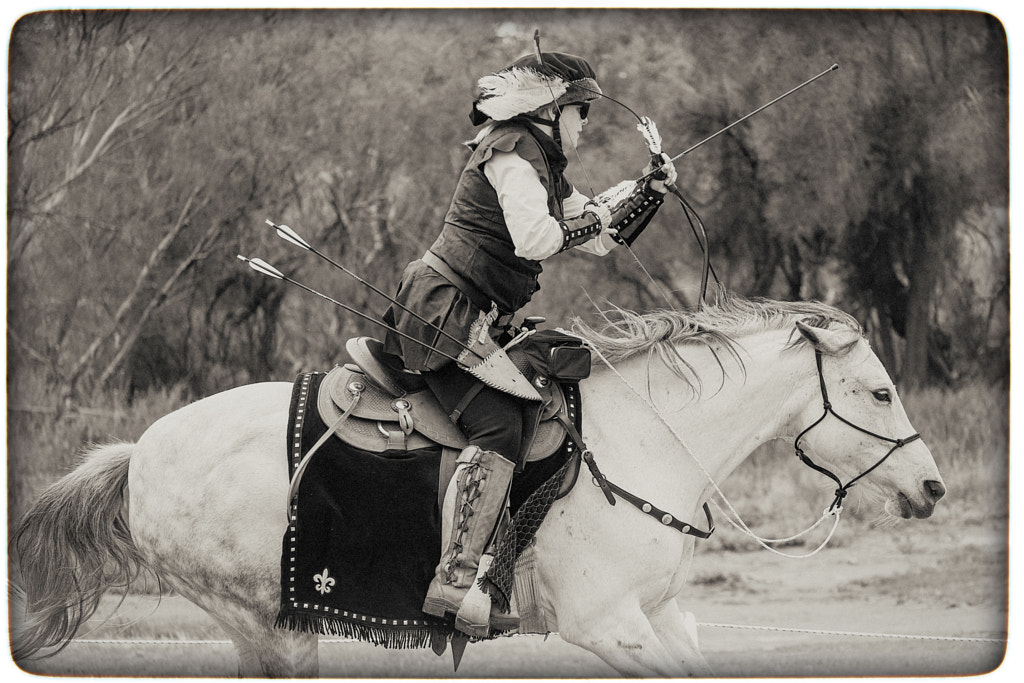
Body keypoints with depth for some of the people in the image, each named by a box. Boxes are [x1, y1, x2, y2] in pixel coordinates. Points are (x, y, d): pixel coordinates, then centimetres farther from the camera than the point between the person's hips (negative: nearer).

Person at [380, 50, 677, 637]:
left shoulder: (546, 166, 21)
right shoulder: (512, 149, -11)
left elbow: (603, 240, 24)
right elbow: (534, 239, -24)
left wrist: (651, 192, 11)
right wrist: (585, 222, -6)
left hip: (480, 322, 11)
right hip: (444, 312, -11)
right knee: (499, 425, -24)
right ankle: (455, 581, -33)